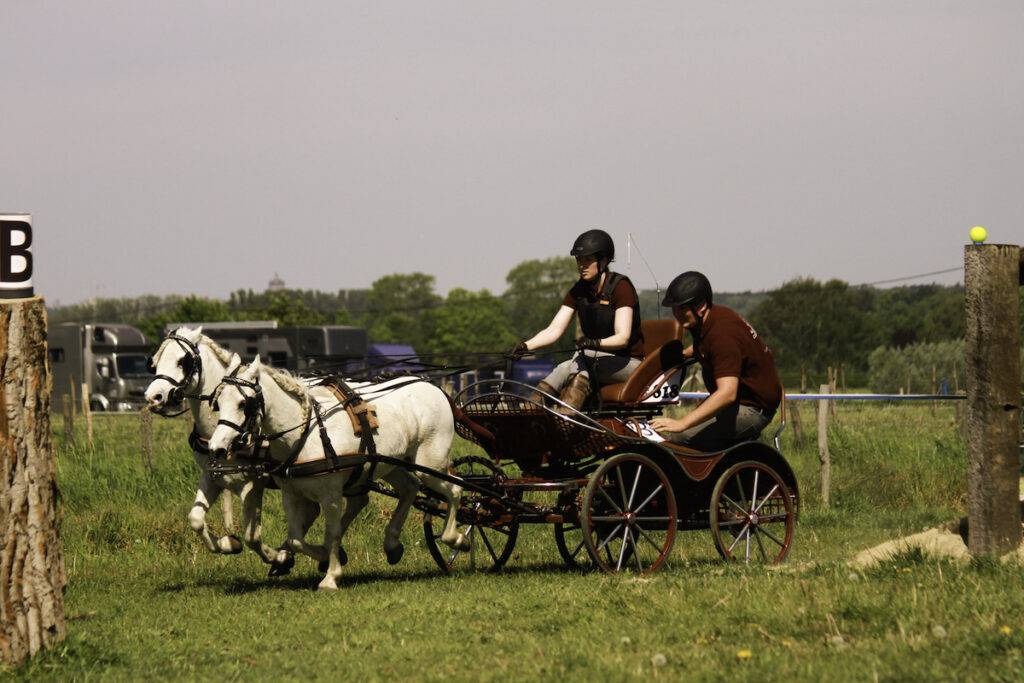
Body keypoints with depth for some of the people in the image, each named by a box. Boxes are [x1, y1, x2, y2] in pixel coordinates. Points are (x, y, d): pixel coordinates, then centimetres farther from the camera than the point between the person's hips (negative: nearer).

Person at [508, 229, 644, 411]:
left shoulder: (620, 287, -11)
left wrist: (594, 343, -40)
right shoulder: (579, 291, 6)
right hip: (597, 358, 5)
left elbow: (623, 337, -21)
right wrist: (526, 346, -20)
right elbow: (554, 330, -1)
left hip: (629, 362, -5)